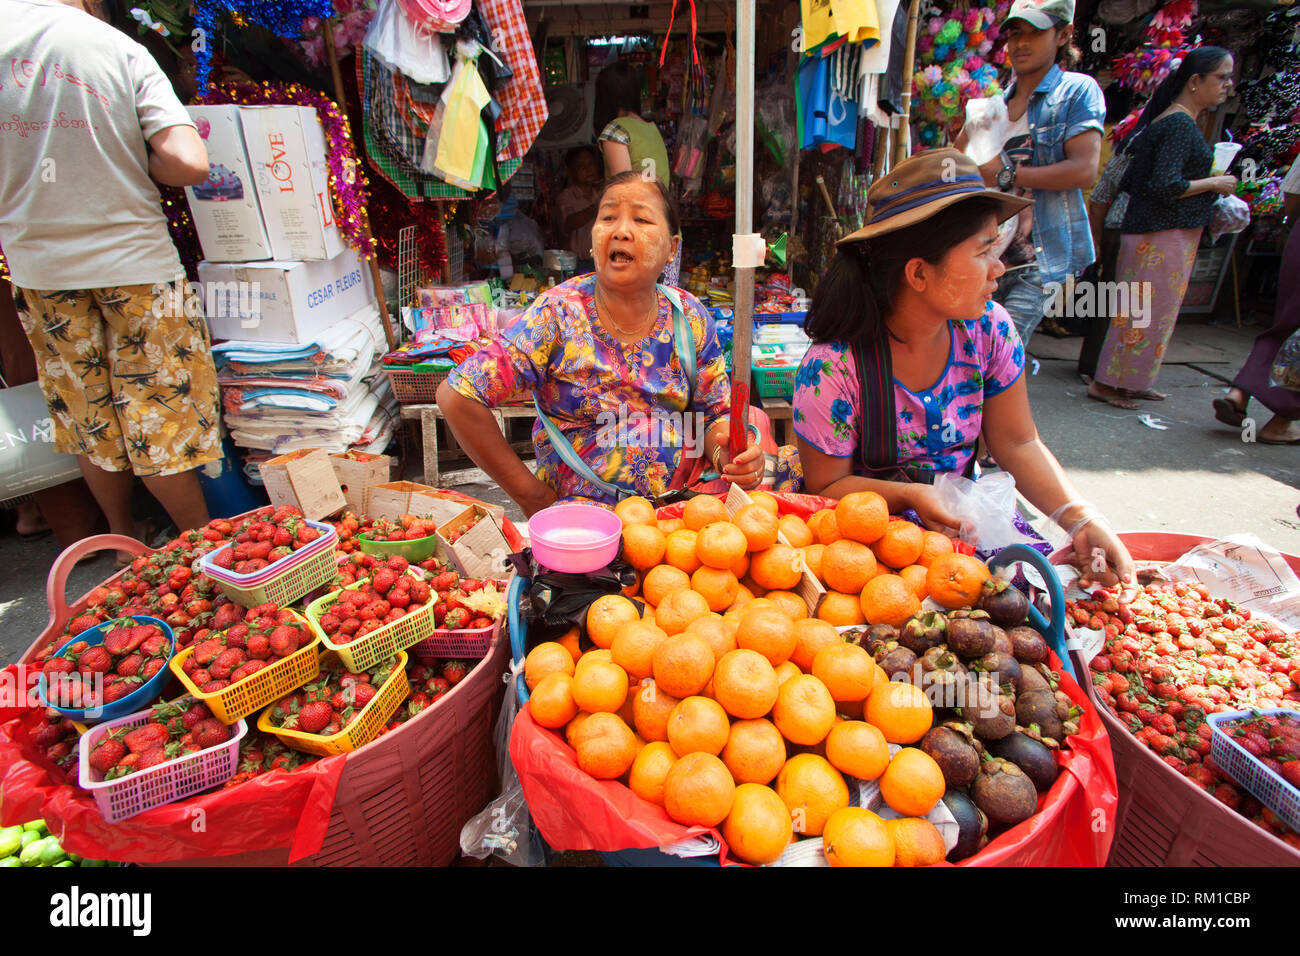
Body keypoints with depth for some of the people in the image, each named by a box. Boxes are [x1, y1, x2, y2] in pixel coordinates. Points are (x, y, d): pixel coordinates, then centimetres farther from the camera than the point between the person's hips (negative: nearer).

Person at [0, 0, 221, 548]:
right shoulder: (120, 48, -7)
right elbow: (189, 164, -18)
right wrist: (128, 165, 2)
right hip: (132, 254, -3)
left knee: (89, 423, 16)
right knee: (159, 420, 6)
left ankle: (125, 545, 31)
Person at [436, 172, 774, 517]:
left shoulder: (690, 318, 0)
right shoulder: (559, 314, -11)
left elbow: (715, 414, 9)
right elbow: (457, 396, -14)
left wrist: (728, 454, -16)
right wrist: (533, 497, -11)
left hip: (677, 500, 4)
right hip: (580, 505, -4)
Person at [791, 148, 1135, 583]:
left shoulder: (989, 330, -8)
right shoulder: (831, 368, -24)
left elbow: (1018, 444, 2)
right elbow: (827, 487, -13)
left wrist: (1082, 520, -12)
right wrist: (910, 496, -29)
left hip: (964, 517, 5)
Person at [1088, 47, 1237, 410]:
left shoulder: (1164, 122, 15)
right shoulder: (1181, 125, -14)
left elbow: (1128, 183, 16)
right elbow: (1164, 186, -24)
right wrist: (1214, 183, -11)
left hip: (1148, 229, 10)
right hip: (1164, 234, -10)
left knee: (1143, 311, 14)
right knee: (1147, 312, -4)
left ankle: (1131, 382, 23)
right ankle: (1106, 384, 2)